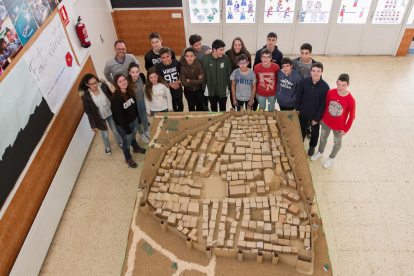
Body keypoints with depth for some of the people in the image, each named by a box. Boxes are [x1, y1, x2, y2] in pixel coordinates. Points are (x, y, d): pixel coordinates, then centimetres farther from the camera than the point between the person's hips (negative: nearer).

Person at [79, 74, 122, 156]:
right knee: (105, 133, 22)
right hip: (100, 118, -1)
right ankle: (107, 146, 55)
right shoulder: (85, 96, -26)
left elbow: (111, 97, -4)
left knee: (115, 130, 22)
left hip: (110, 113, 2)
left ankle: (119, 142, 55)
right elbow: (88, 112, -15)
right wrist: (93, 125, -11)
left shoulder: (103, 86, -22)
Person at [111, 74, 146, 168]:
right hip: (123, 125, -6)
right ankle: (128, 159, 41)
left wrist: (138, 117, 12)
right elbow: (119, 116, -25)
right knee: (127, 142, 16)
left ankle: (136, 148, 61)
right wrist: (126, 128, -19)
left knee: (133, 136, 31)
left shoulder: (130, 91, -8)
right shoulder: (116, 97, -30)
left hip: (134, 120, 6)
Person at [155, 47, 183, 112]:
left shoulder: (176, 63, -12)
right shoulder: (158, 67, -17)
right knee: (173, 107, 12)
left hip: (178, 89, 3)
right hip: (168, 91, -2)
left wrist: (179, 81, -12)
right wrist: (170, 84, -18)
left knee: (180, 105, 23)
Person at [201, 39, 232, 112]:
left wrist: (229, 87, -2)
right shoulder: (206, 59, -14)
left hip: (223, 89, 0)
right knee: (213, 107, 20)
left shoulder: (226, 58, -14)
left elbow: (229, 74, -5)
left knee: (223, 108, 17)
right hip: (211, 90, 0)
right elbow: (203, 75, -6)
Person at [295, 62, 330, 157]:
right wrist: (297, 109, 3)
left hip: (315, 114, -2)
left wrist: (317, 118, -14)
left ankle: (312, 146, 47)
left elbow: (323, 104, -16)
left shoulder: (325, 86, -23)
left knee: (314, 131, 21)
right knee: (302, 128, 24)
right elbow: (299, 96, -1)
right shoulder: (304, 82, -16)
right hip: (303, 112, 2)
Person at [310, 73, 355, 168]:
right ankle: (320, 152, 55)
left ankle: (331, 158, 50)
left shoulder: (350, 100, -28)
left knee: (337, 143, 22)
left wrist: (346, 130, -8)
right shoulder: (330, 92, -20)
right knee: (323, 137, 27)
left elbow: (351, 117, -15)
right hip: (326, 122, 3)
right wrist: (322, 118, 8)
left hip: (339, 127, -2)